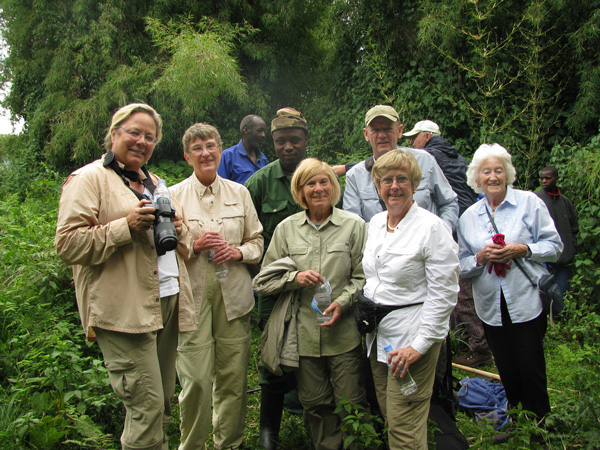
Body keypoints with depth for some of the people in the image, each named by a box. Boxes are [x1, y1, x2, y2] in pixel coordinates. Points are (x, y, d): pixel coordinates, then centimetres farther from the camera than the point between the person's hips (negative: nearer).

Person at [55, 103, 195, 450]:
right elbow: (68, 243, -11)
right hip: (125, 310, -7)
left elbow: (184, 248, 29)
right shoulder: (89, 179, -1)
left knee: (163, 405, 12)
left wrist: (178, 226, 6)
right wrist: (126, 226, -18)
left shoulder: (154, 183, 23)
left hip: (169, 302, 8)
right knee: (147, 407, -7)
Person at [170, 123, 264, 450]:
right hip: (192, 297, -2)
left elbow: (257, 241, 15)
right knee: (196, 380, -6)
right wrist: (195, 246, -12)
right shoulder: (174, 195, 4)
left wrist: (237, 252, -4)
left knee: (233, 377, 5)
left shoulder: (239, 193, 12)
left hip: (233, 295, 2)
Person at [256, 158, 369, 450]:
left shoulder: (353, 225, 0)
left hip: (344, 330, -2)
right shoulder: (286, 228, 5)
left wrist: (343, 302, -14)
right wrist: (294, 277, -10)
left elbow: (363, 275, 1)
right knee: (314, 403, 14)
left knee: (351, 404, 5)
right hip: (304, 330, 2)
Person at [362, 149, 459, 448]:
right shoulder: (375, 222, 8)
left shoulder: (432, 227, -14)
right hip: (377, 333, 7)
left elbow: (443, 294, -15)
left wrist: (419, 345, -18)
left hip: (413, 335, -7)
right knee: (388, 416, 17)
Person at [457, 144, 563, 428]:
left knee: (531, 370, 0)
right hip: (491, 306, 3)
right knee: (507, 371, 13)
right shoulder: (469, 217, 7)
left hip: (527, 302, -3)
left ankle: (538, 424, 23)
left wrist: (522, 249, -17)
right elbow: (462, 266, 8)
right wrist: (481, 257, -12)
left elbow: (554, 245, -1)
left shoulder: (529, 203, -2)